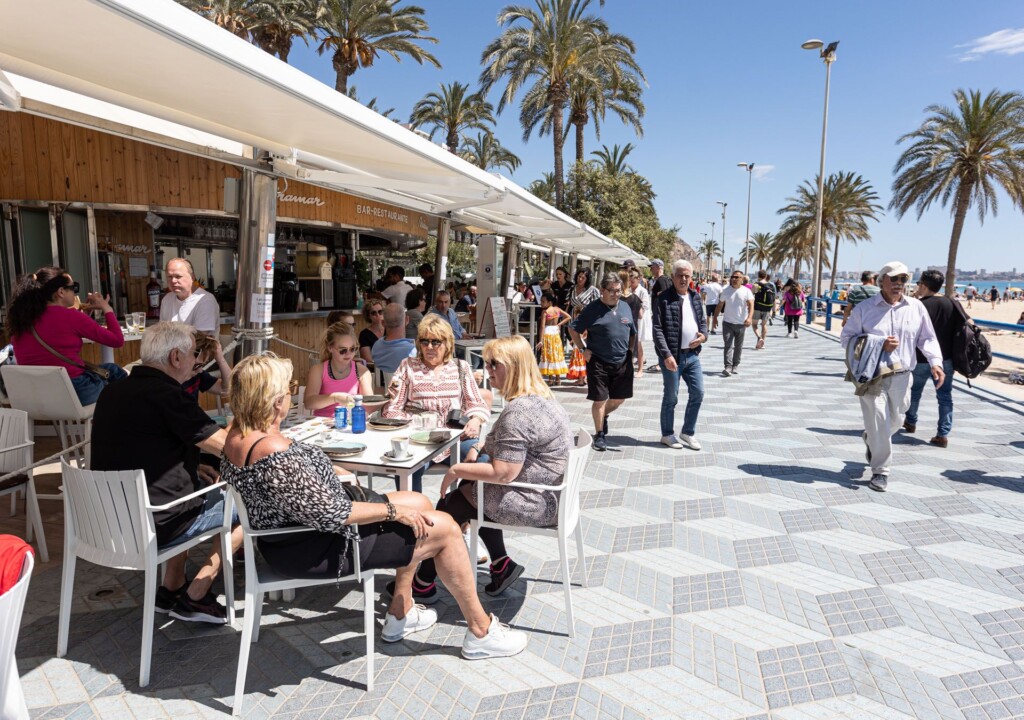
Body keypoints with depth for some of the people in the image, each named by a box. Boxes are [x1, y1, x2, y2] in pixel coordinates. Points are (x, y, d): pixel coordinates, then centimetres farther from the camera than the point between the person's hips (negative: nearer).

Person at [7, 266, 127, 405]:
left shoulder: (20, 319, 4)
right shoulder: (69, 316, -16)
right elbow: (118, 340, -9)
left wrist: (82, 312, 17)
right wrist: (106, 308, 5)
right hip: (74, 391, -6)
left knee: (110, 368, 27)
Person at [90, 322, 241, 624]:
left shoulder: (113, 391, 5)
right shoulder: (165, 395, -21)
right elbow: (231, 448, -17)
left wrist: (192, 467, 11)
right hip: (154, 527, -9)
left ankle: (171, 588, 31)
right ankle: (193, 598, 11)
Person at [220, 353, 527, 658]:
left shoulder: (237, 435, -1)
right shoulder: (276, 453, -32)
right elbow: (329, 515, -29)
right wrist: (394, 511, -18)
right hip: (314, 550, -10)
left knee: (419, 503, 15)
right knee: (443, 528, -5)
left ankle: (400, 614, 27)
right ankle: (481, 632, 14)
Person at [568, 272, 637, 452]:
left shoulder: (625, 307, 10)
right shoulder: (593, 309, -6)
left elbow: (633, 333, 21)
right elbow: (573, 329, -2)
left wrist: (630, 350, 9)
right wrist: (583, 349, -7)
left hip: (622, 362, 5)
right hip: (599, 362, -5)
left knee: (620, 397, 12)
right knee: (600, 399, 0)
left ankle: (604, 416, 42)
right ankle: (599, 434, 16)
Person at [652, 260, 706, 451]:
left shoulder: (696, 297, 11)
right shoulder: (664, 299, -10)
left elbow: (702, 321, 20)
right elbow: (657, 330, -14)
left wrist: (704, 335, -2)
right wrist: (666, 355, -21)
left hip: (692, 355, 6)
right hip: (672, 356, -6)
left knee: (698, 394, 8)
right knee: (671, 397, 5)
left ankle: (688, 432, 25)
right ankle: (667, 434, 22)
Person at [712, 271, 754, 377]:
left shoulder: (746, 291, -1)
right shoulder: (726, 291, 5)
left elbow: (751, 305, -12)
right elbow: (719, 305, 11)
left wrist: (750, 317, -28)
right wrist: (715, 318, 7)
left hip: (741, 324, 0)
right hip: (727, 322, 0)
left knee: (738, 346, 10)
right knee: (728, 345, -11)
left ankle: (735, 366, 22)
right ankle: (728, 367, -17)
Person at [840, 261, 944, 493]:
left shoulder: (916, 307, 4)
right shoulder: (865, 308, -3)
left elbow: (927, 338, 9)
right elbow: (847, 337, -2)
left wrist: (935, 362, -7)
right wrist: (879, 344, -14)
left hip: (901, 377, 4)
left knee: (895, 420, 17)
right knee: (878, 422, -6)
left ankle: (870, 440, 49)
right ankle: (880, 471, 8)